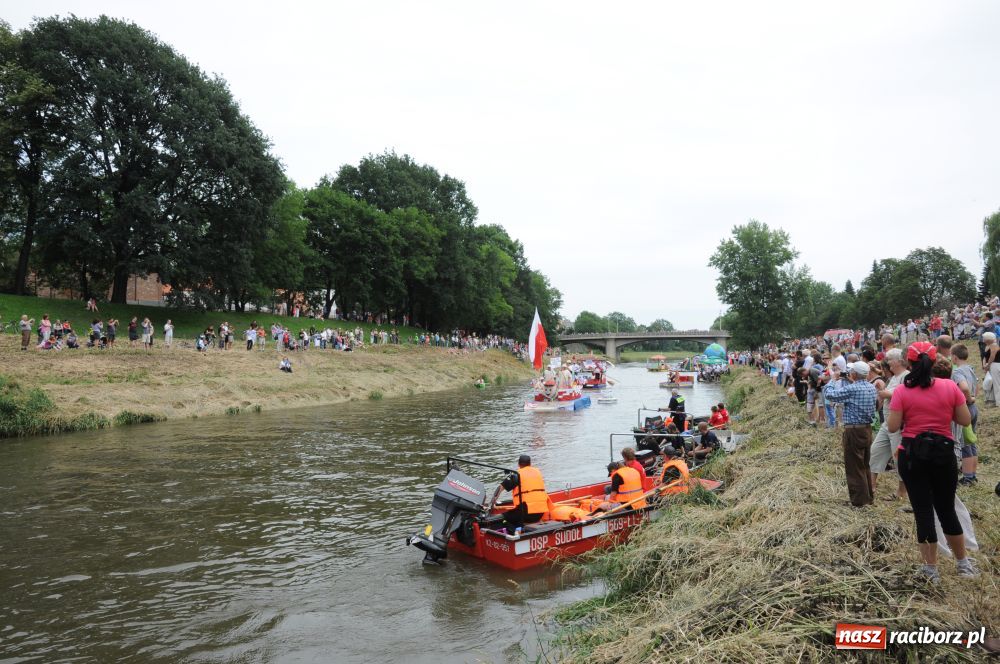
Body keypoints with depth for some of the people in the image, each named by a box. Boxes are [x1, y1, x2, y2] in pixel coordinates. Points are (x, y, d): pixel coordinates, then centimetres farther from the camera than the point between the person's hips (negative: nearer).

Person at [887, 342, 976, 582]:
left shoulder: (902, 391, -10)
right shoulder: (950, 387, -4)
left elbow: (892, 427, -9)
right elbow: (965, 420, 1)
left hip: (912, 454, -2)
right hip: (944, 452, 2)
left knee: (923, 511, 7)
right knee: (947, 509, 18)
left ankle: (931, 568, 17)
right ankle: (963, 562, 31)